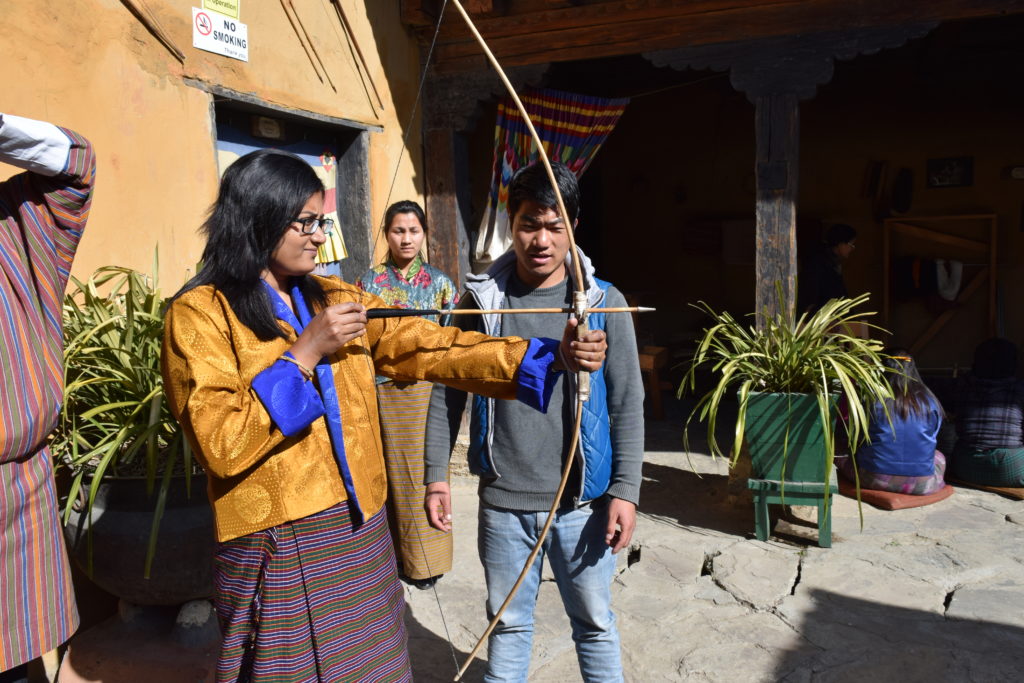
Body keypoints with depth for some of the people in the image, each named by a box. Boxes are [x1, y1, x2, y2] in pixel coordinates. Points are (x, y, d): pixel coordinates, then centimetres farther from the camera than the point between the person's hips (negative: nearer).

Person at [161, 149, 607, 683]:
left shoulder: (337, 300, 8)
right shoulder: (199, 315, -8)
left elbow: (433, 348, -2)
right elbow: (221, 446, -17)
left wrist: (550, 355, -12)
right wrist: (305, 353, -19)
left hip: (360, 533, 5)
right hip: (279, 552, -5)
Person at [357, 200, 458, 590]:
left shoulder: (440, 283, 5)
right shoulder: (370, 282, 6)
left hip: (428, 387, 0)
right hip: (385, 389, 1)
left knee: (426, 470, 1)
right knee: (394, 469, 5)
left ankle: (425, 558, 15)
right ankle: (401, 554, 19)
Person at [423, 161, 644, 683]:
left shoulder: (605, 303, -5)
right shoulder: (480, 298, -2)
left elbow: (627, 405, -3)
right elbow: (448, 393, 4)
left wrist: (625, 490, -7)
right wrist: (436, 475, 2)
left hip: (581, 502, -1)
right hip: (502, 502, 1)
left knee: (594, 622, 16)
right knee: (508, 624, 18)